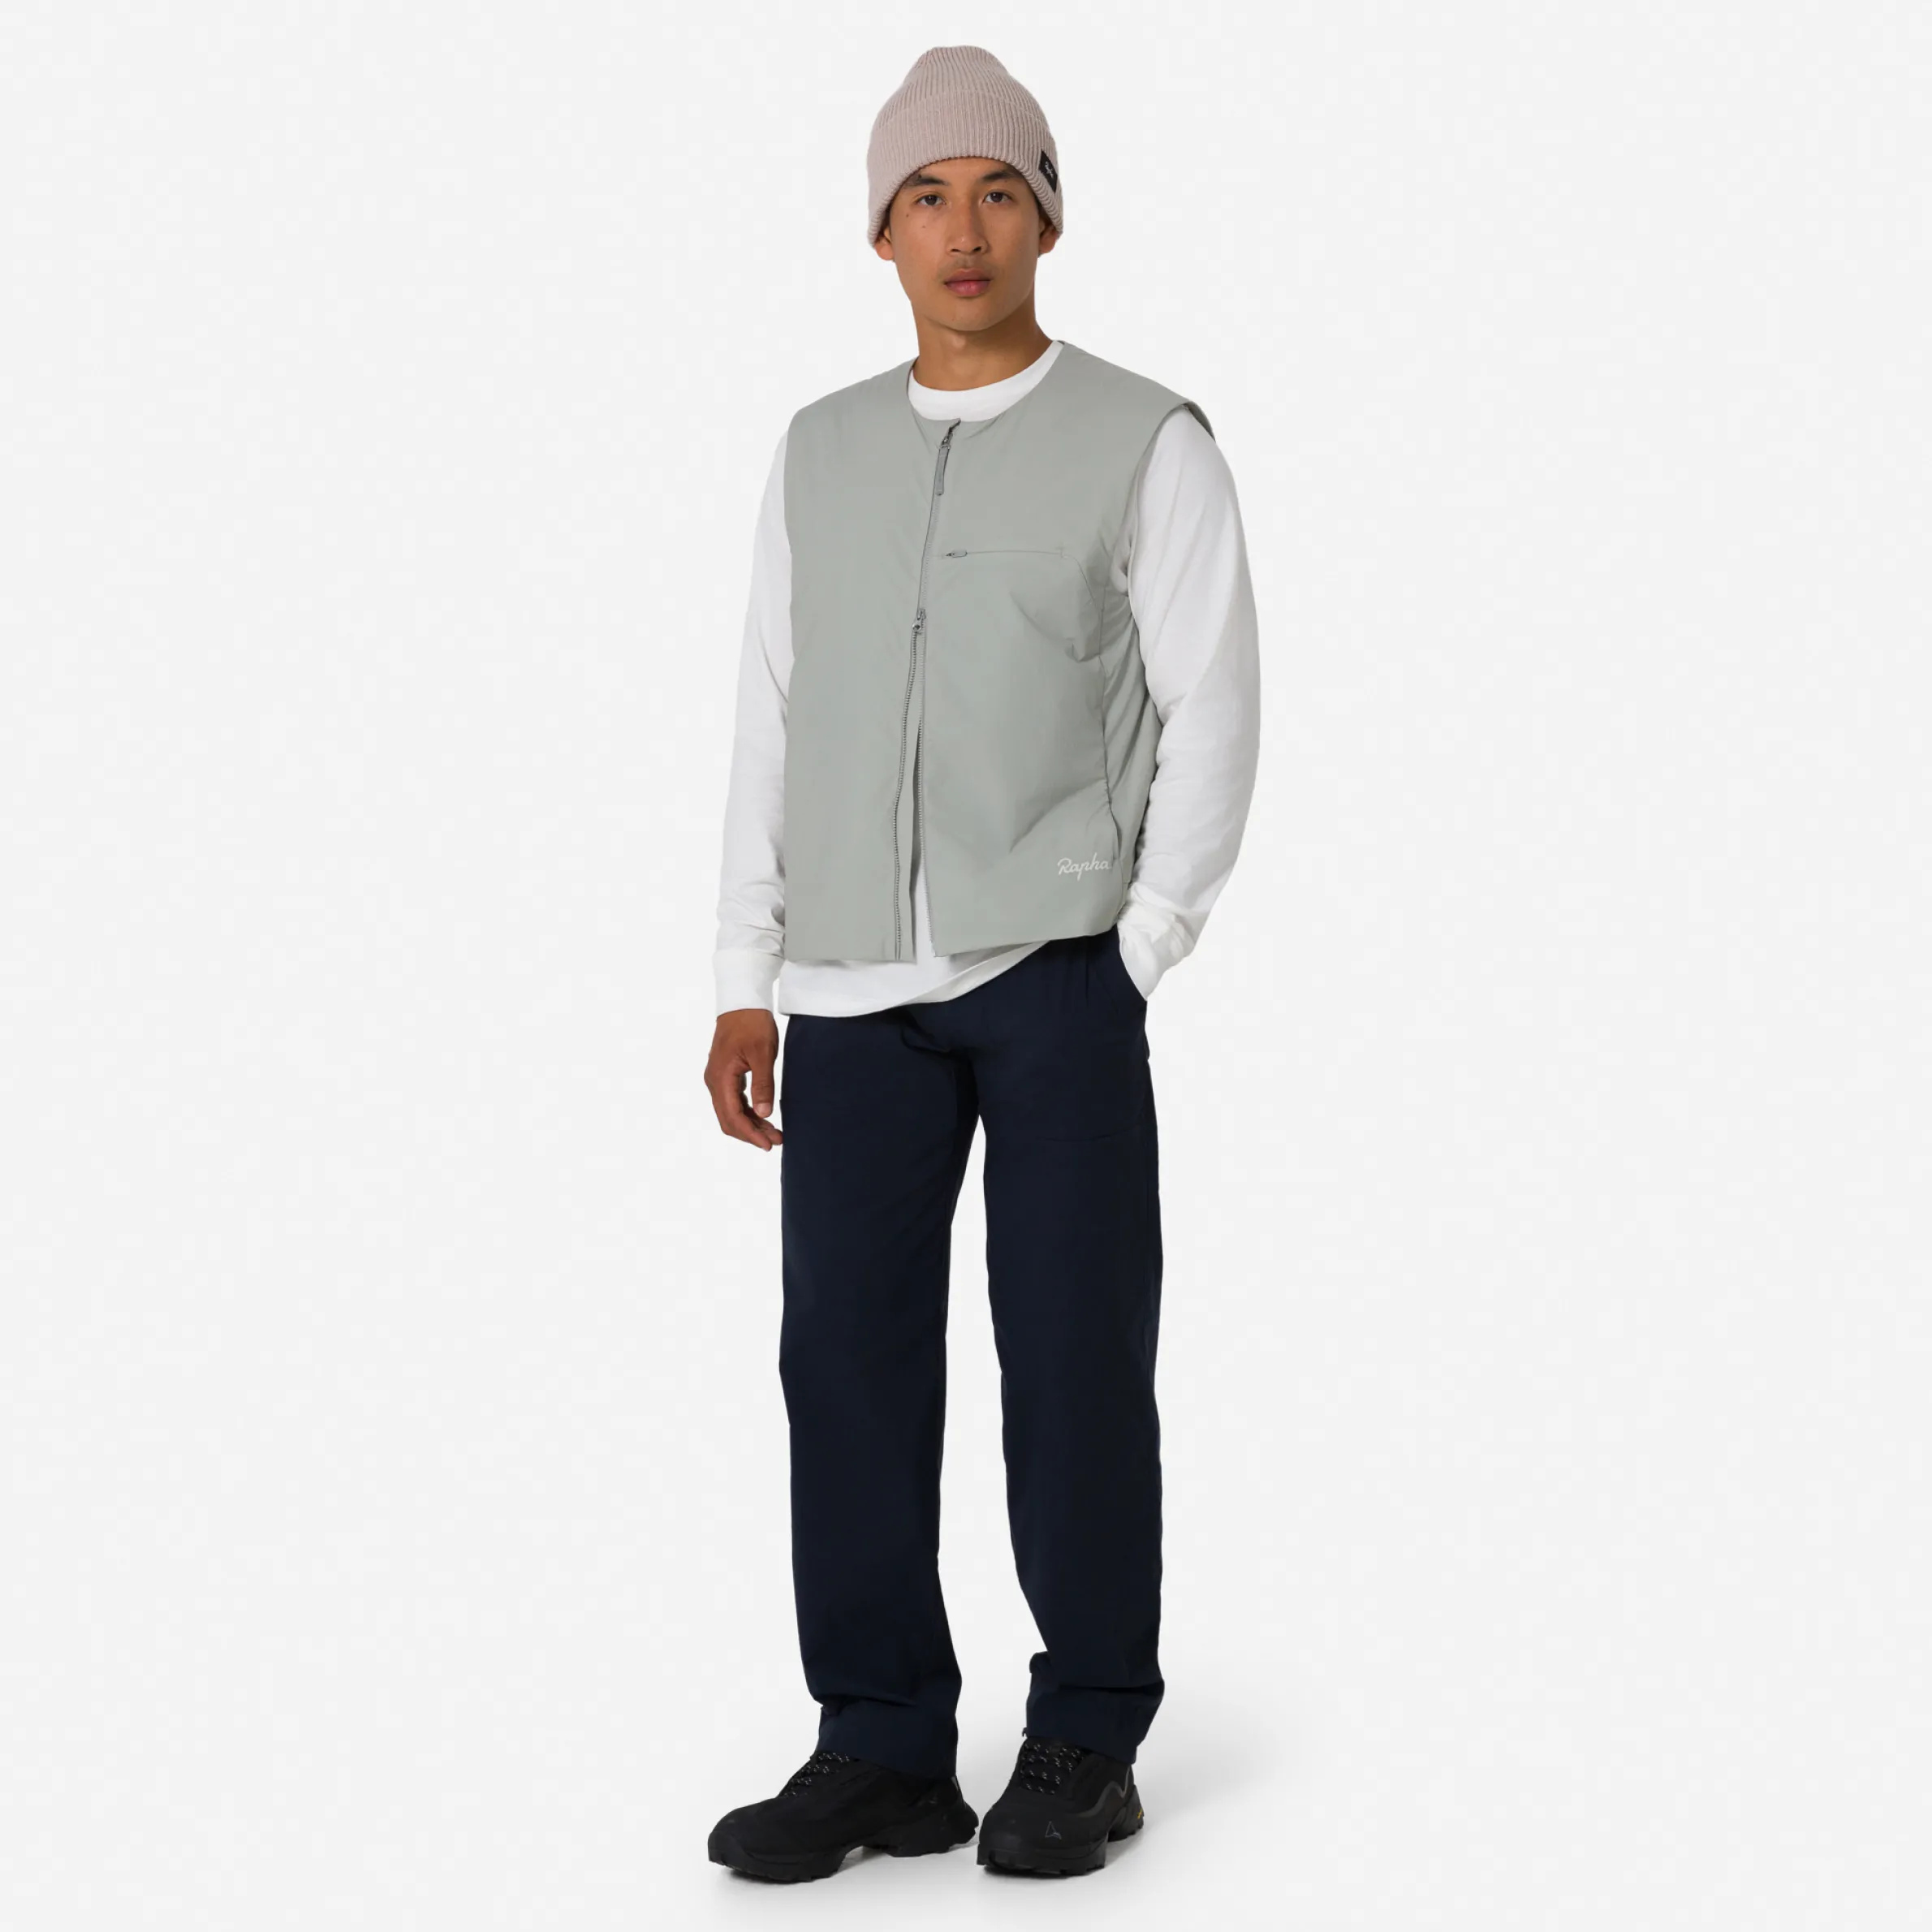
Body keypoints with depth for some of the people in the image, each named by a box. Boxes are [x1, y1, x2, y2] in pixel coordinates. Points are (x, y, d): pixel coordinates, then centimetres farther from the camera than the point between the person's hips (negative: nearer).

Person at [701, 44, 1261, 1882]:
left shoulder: (1150, 446, 1)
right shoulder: (822, 453, 13)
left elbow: (1213, 720, -2)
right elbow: (770, 729, 13)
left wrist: (1132, 966, -9)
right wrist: (746, 985, 7)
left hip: (1060, 967, -4)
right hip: (857, 989, 4)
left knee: (1075, 1353, -2)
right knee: (849, 1353, 1)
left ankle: (1084, 1747, 11)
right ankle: (883, 1754, 10)